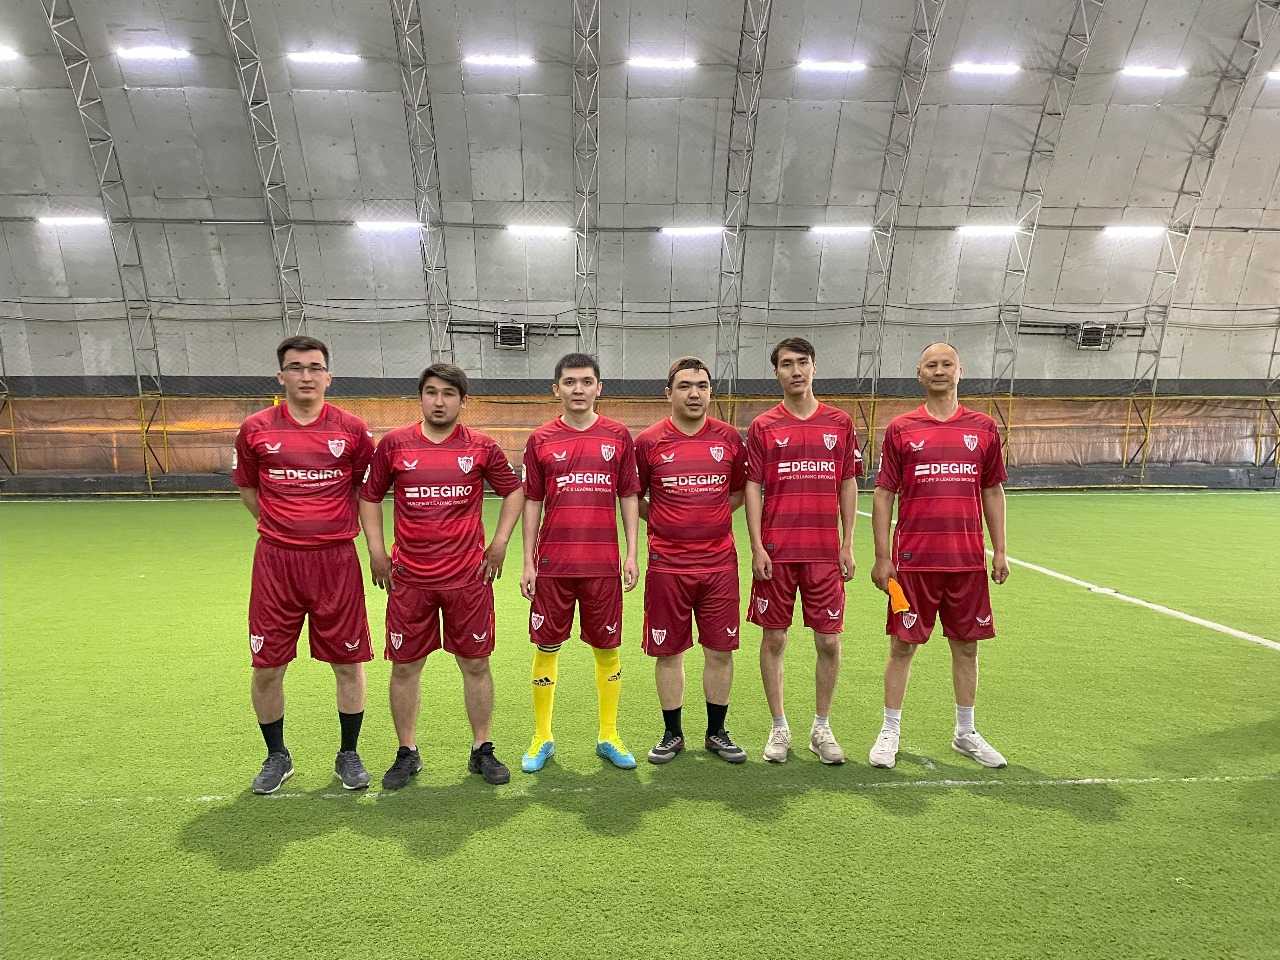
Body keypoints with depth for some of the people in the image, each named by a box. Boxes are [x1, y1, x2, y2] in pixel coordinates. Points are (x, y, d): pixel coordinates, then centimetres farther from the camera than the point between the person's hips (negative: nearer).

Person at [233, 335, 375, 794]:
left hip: (336, 561, -1)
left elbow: (366, 486, 12)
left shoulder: (352, 429, -1)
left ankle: (348, 754, 26)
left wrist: (337, 525, 9)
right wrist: (283, 524, 10)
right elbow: (247, 486, 16)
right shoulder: (255, 428, 1)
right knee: (267, 667, 6)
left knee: (349, 663, 6)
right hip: (275, 561, 1)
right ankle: (277, 756, 29)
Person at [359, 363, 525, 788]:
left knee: (476, 665, 8)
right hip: (409, 577, 1)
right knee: (405, 668, 8)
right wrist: (376, 551, 4)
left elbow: (514, 490, 11)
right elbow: (369, 496, 11)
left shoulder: (481, 447, 0)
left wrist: (499, 542, 3)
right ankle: (407, 753, 25)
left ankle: (482, 750, 23)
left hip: (468, 576, 0)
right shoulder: (394, 444, 2)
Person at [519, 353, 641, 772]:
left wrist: (632, 554, 1)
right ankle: (542, 739, 24)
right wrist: (528, 563, 1)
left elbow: (628, 498, 7)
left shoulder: (617, 436, 4)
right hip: (552, 565, 0)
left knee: (607, 649, 9)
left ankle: (609, 737, 25)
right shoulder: (541, 440, 3)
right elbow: (532, 502, 5)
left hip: (603, 565, 1)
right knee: (546, 649, 7)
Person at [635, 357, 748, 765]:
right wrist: (665, 521, 1)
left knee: (720, 651, 8)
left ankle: (717, 732, 26)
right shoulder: (648, 442, -2)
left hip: (719, 563, 2)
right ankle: (672, 734, 25)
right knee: (668, 652, 7)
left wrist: (711, 516, 5)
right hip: (667, 564, -1)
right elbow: (634, 497, 10)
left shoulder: (728, 438, 3)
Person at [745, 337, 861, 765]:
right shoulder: (763, 427, 3)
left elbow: (848, 485, 8)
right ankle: (779, 728, 21)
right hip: (776, 552, -1)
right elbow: (752, 488, 1)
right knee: (774, 639, 6)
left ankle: (821, 728, 23)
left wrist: (848, 544, 3)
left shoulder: (840, 423, 6)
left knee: (829, 641, 5)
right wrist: (756, 547, -6)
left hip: (825, 552, 1)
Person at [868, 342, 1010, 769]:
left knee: (966, 645, 12)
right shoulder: (900, 429, 0)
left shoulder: (983, 428, 6)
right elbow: (883, 494, 0)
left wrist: (999, 550, 7)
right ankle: (890, 733, 18)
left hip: (968, 560, 2)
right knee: (902, 646, 4)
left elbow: (993, 492, 12)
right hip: (913, 560, -2)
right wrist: (881, 556, -5)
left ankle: (966, 733, 28)